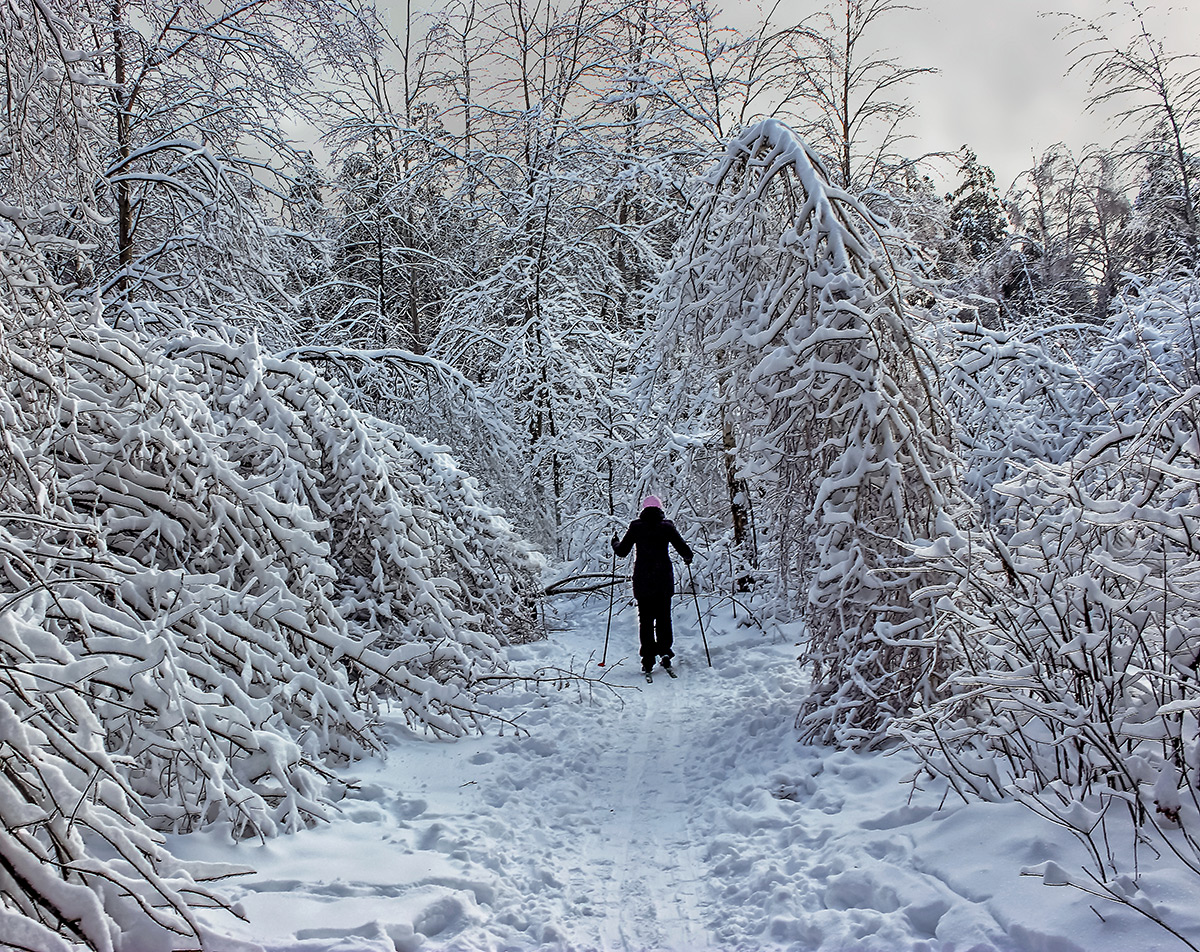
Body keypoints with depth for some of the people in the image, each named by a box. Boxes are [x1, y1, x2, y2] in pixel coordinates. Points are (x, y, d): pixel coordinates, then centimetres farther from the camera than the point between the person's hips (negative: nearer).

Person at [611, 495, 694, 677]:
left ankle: (648, 660, 1)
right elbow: (683, 549, -2)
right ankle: (665, 651, 1)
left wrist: (615, 542, 25)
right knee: (664, 617, 11)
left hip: (642, 581, 0)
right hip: (664, 581, 0)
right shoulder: (667, 526, 0)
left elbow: (622, 551, 3)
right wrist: (688, 558, 20)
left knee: (645, 619, 4)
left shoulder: (636, 527, 0)